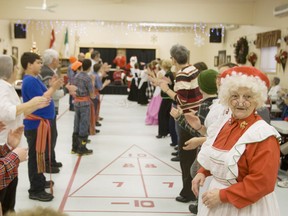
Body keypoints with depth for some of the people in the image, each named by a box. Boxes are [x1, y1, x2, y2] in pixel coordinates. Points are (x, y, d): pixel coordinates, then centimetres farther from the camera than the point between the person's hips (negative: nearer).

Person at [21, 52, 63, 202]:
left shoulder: (34, 79, 13)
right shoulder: (30, 81, -19)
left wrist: (52, 87, 3)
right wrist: (53, 88, -18)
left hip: (40, 122, 11)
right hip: (36, 124, -11)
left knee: (40, 154, 21)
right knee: (36, 156, -4)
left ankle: (40, 181, 35)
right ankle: (36, 190, 4)